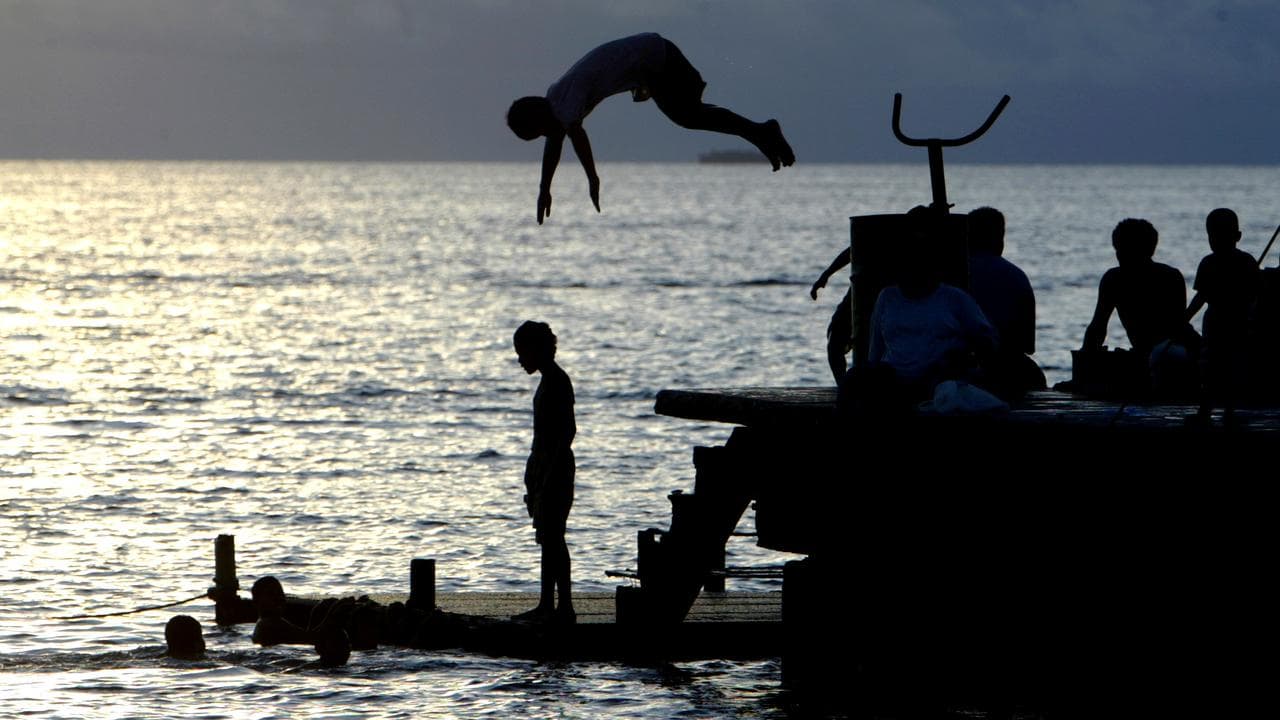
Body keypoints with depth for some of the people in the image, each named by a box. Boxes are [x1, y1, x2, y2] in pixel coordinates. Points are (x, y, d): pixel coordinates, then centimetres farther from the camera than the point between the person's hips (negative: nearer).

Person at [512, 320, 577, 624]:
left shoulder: (557, 382, -15)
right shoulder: (548, 382, 17)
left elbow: (568, 431, -21)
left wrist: (548, 478, -23)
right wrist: (534, 476, 23)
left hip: (555, 470, -10)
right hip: (545, 470, 10)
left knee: (551, 537, -11)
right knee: (548, 538, 11)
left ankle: (565, 607, -11)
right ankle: (546, 606, 15)